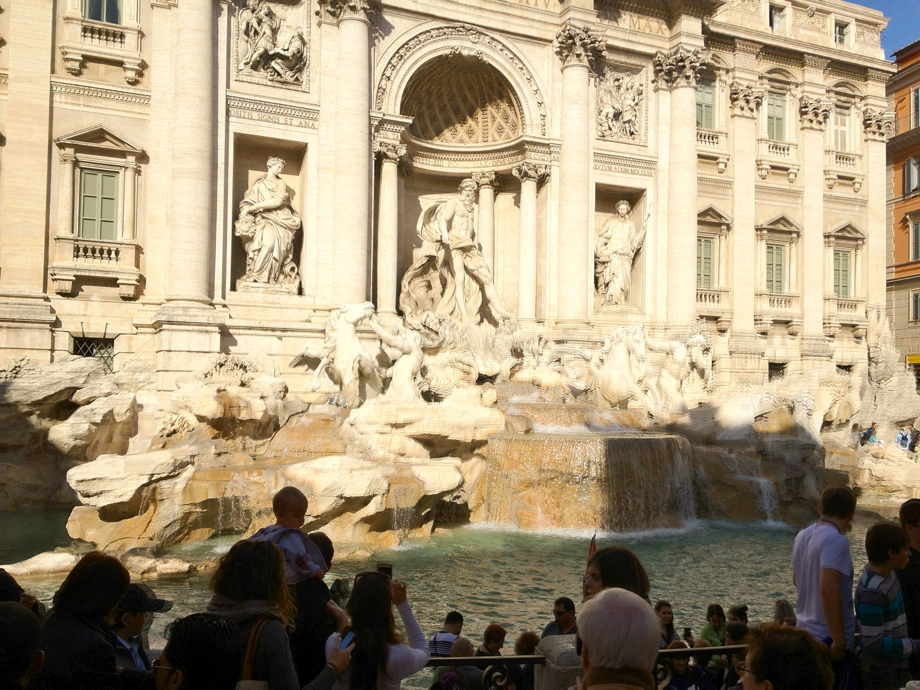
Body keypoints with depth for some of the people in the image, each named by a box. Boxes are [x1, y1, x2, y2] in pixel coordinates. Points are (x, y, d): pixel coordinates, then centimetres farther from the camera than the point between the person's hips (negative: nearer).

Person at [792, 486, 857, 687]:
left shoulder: (802, 536, 6)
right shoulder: (836, 540, -19)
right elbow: (828, 589, -28)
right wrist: (840, 641, -24)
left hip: (805, 633, 8)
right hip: (829, 640, -8)